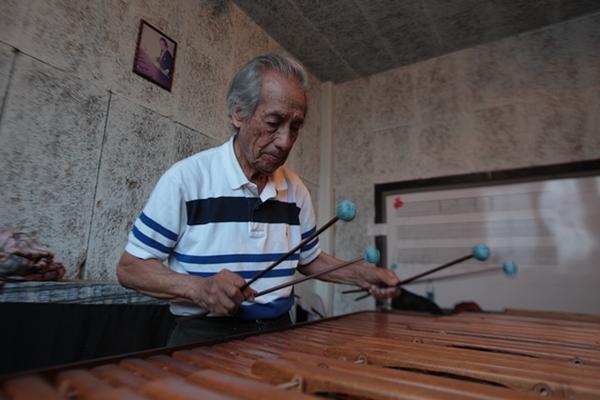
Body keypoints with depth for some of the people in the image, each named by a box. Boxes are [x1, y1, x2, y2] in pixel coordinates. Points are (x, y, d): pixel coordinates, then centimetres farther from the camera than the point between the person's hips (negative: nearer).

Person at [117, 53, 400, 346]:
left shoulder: (296, 189, 4)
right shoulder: (186, 178, -11)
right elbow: (130, 267, -7)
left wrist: (361, 275, 0)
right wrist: (198, 287, -23)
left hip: (278, 333, 4)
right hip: (203, 337, -3)